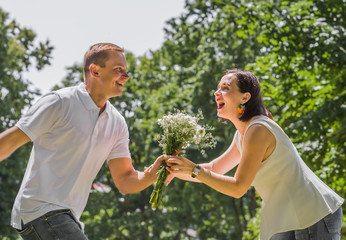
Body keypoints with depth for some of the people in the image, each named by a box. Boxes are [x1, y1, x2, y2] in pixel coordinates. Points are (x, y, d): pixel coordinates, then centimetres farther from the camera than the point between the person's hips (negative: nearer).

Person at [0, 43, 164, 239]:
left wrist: (152, 175, -11)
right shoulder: (60, 103, -9)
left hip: (68, 218, 8)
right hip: (40, 208, -8)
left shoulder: (117, 124, 11)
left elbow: (125, 180, 9)